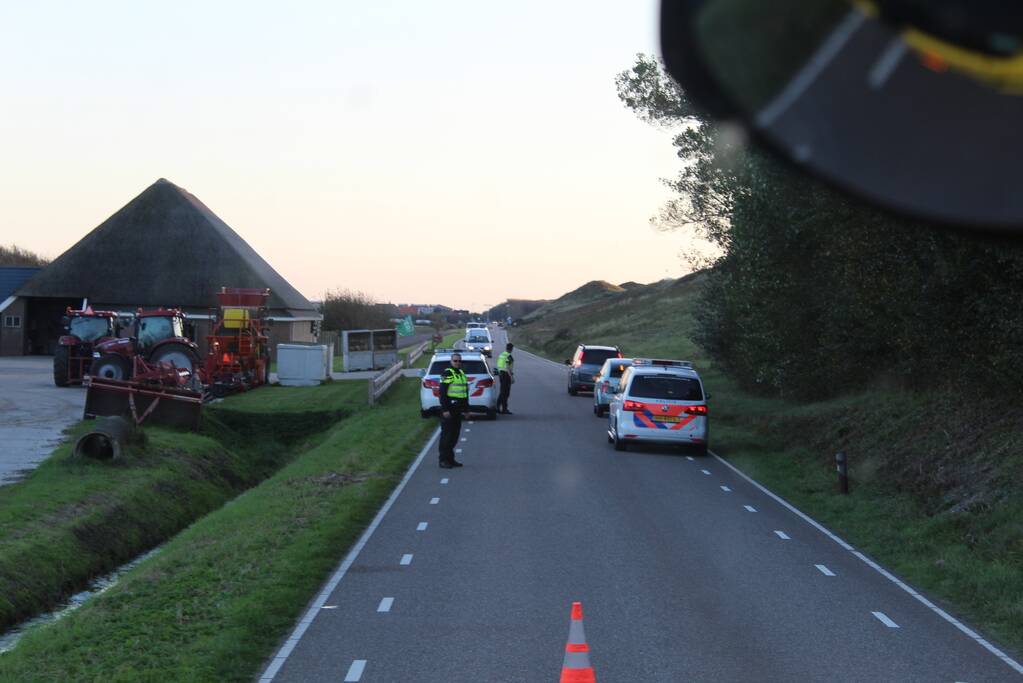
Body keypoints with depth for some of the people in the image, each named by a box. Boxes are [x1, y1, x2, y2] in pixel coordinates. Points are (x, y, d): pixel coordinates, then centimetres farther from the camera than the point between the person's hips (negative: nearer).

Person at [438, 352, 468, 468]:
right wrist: (445, 409, -21)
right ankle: (443, 460, -3)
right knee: (447, 435, -6)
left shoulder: (461, 374, 17)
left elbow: (465, 392, 24)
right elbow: (442, 392, -16)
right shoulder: (447, 373, -11)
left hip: (457, 410, 9)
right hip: (449, 409, -9)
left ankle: (450, 459, 18)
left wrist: (466, 408, 20)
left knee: (455, 434, 11)